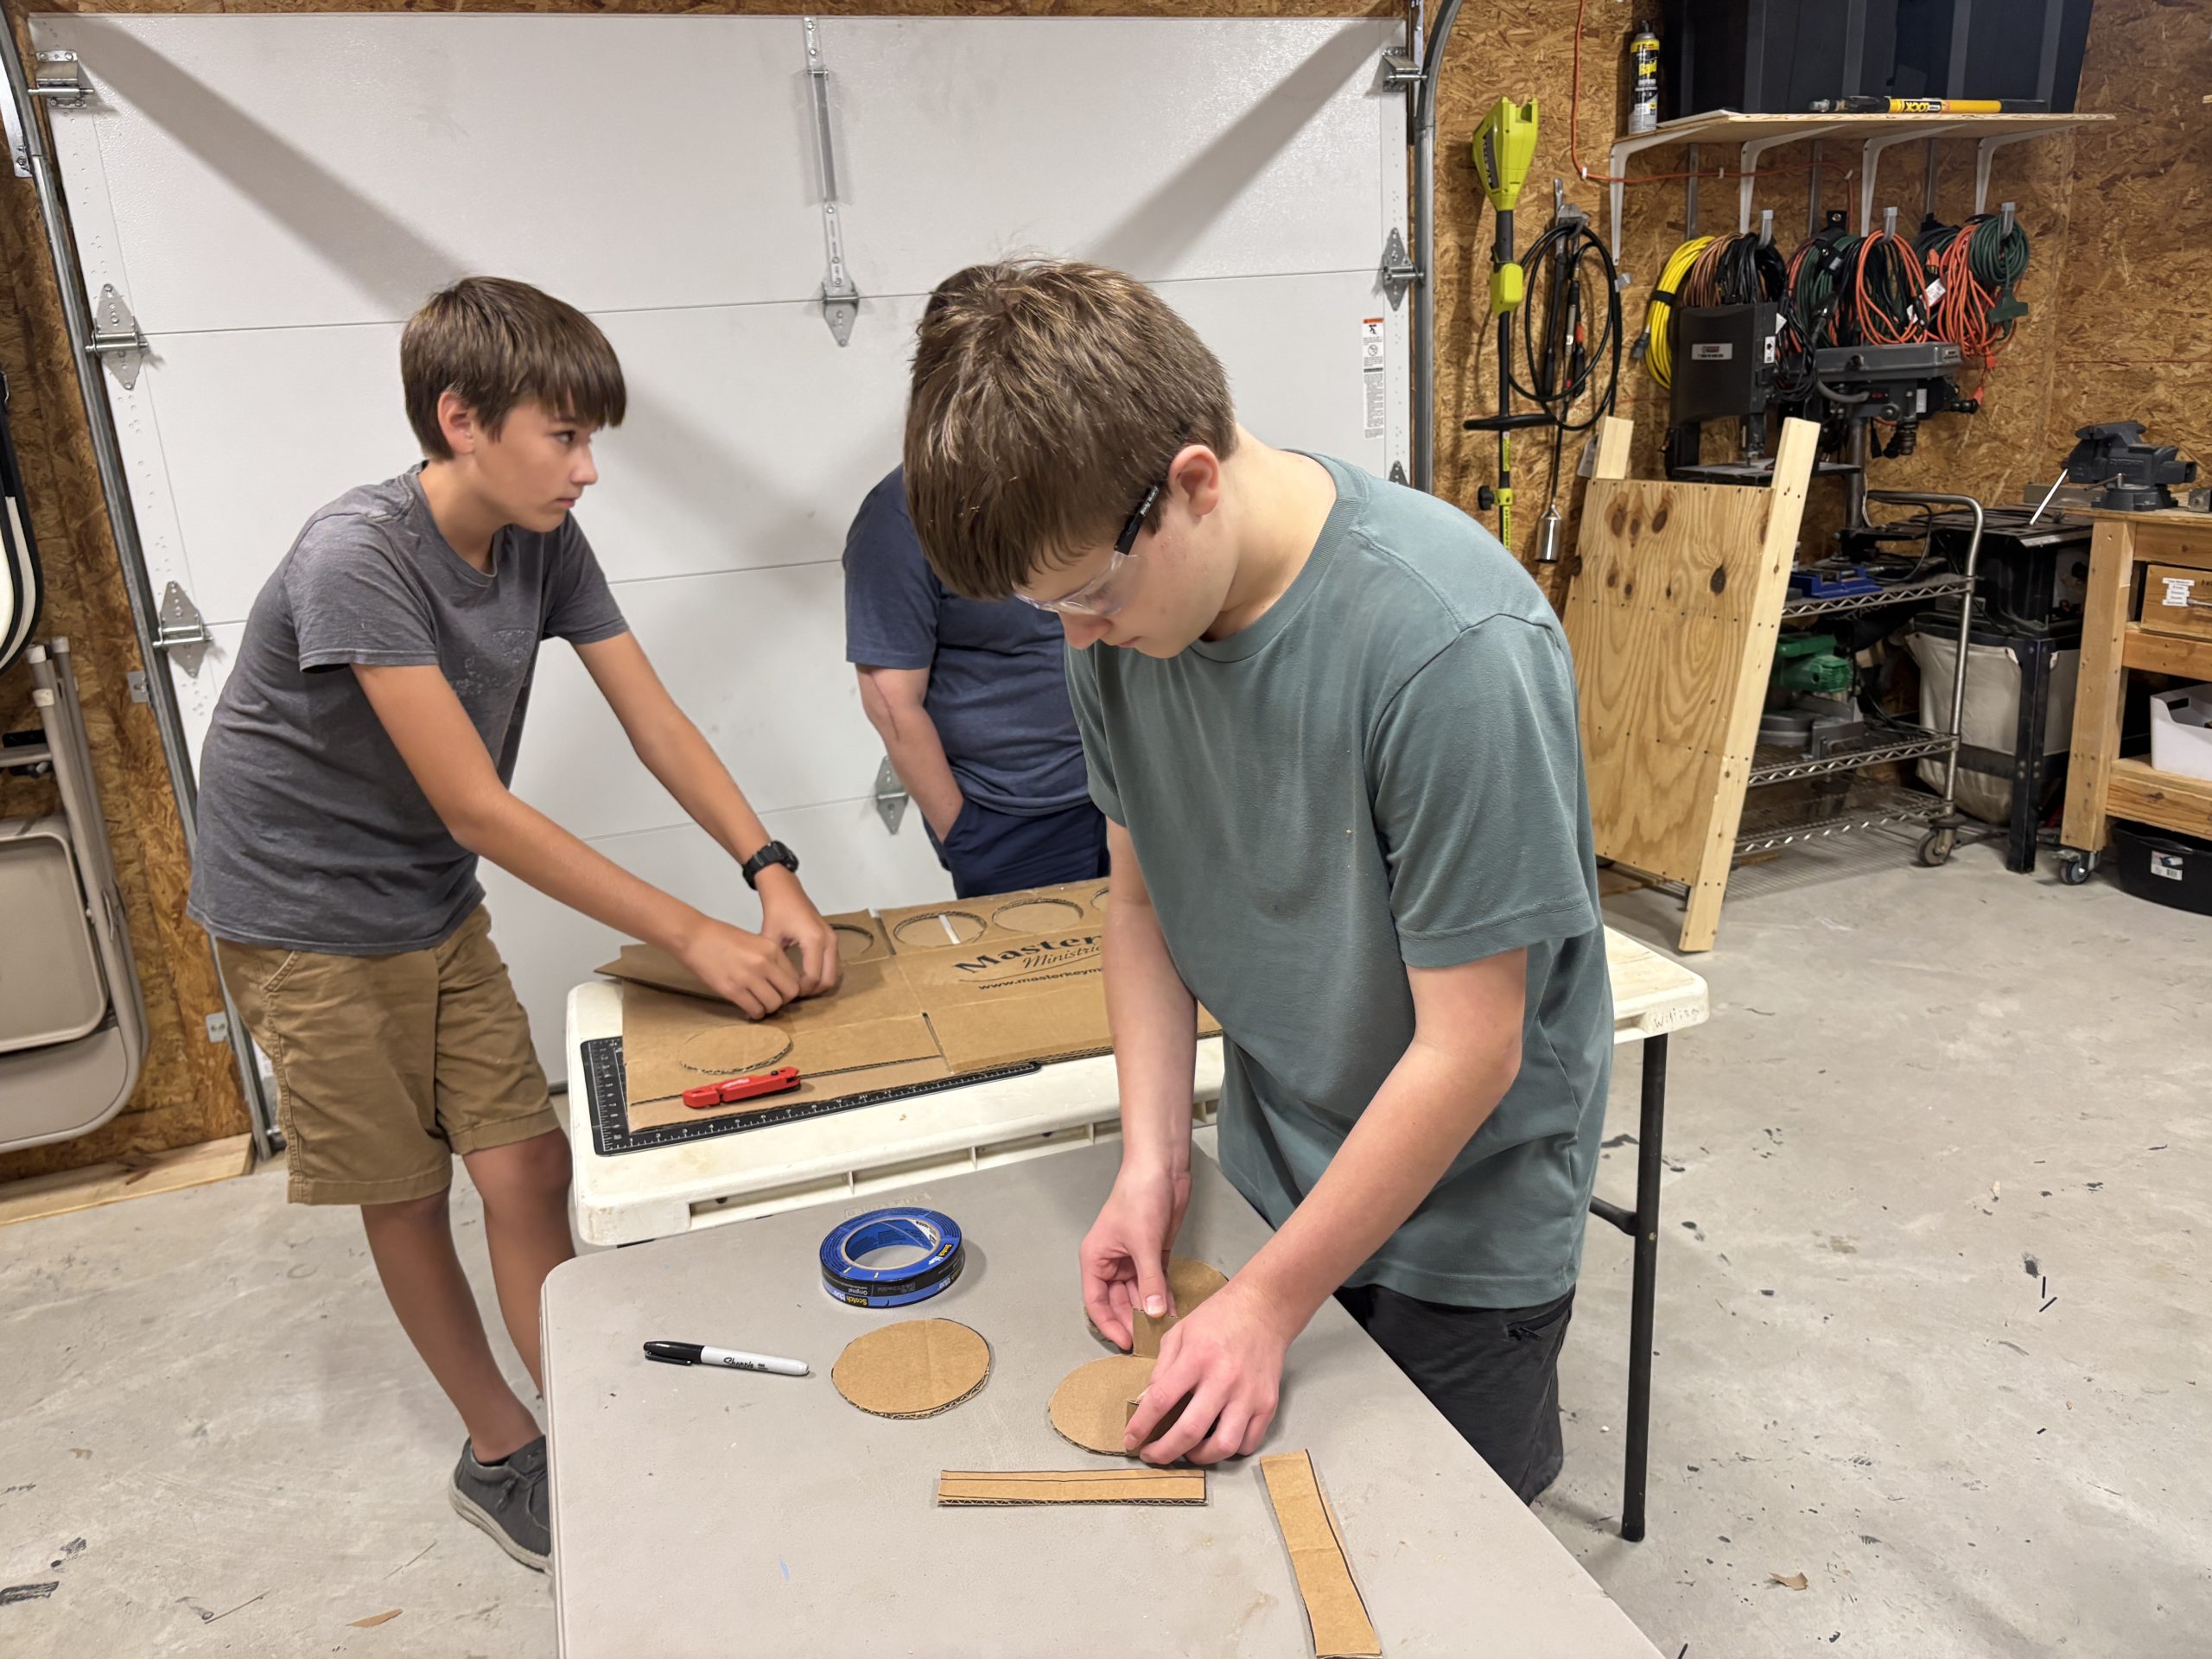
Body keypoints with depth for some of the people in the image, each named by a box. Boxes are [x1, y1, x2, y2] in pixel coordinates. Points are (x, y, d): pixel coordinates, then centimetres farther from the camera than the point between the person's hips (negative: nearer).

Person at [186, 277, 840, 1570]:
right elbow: (479, 809, -30)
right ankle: (502, 1452, 27)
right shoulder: (358, 561, -28)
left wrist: (775, 873, -21)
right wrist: (694, 936, -29)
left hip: (435, 907, 6)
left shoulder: (546, 541, -7)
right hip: (306, 918, -5)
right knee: (407, 1193, 9)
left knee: (530, 1169, 1)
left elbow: (656, 720, -7)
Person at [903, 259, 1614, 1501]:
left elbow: (1467, 1049, -25)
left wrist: (1271, 1302, -18)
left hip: (1464, 1208, -5)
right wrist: (1155, 1158, -8)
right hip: (1275, 1174, 5)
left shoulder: (1451, 645, -31)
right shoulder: (1123, 613, -11)